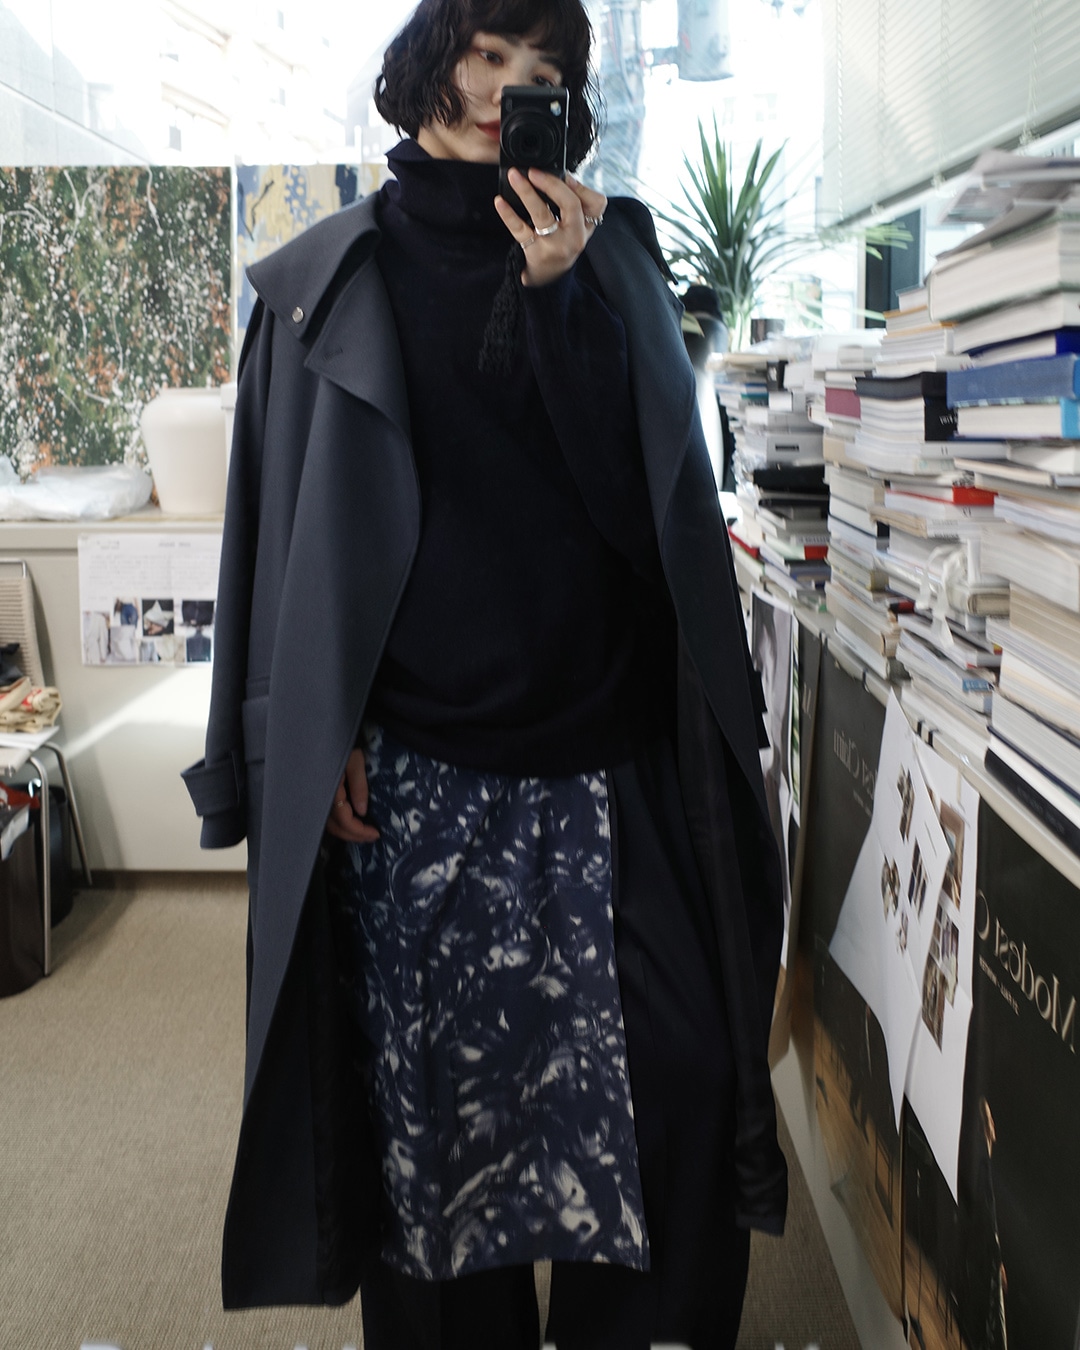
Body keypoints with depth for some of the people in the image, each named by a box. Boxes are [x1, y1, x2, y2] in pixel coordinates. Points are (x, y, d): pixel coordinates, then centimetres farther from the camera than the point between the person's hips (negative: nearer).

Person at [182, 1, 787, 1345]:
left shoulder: (612, 258, 11)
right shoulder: (331, 282, 9)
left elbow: (646, 477, -2)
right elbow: (289, 522, 6)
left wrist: (562, 294, -11)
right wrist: (313, 734, -2)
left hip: (603, 757, 1)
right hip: (411, 771, -1)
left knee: (676, 1068, -2)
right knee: (433, 1082, 3)